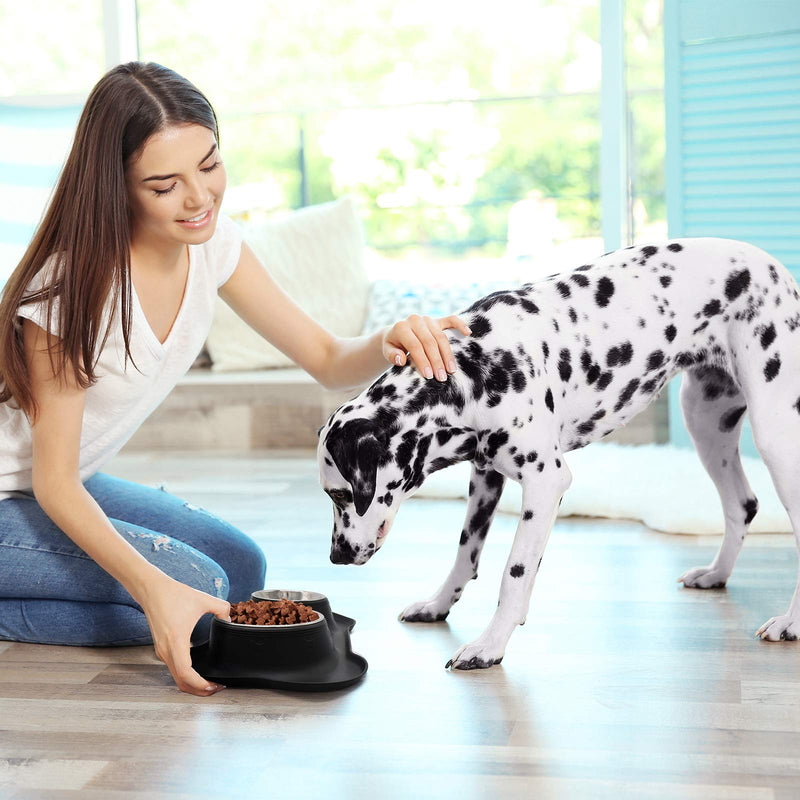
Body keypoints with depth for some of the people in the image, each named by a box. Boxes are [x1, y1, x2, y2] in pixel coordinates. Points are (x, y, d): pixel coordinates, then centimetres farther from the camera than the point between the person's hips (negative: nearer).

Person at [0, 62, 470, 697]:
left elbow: (328, 361, -6)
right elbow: (53, 480, -26)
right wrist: (153, 588, -40)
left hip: (70, 486, 8)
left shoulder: (213, 242, -9)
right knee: (193, 589, -21)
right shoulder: (72, 284, -30)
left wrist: (387, 345, -31)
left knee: (241, 570, 7)